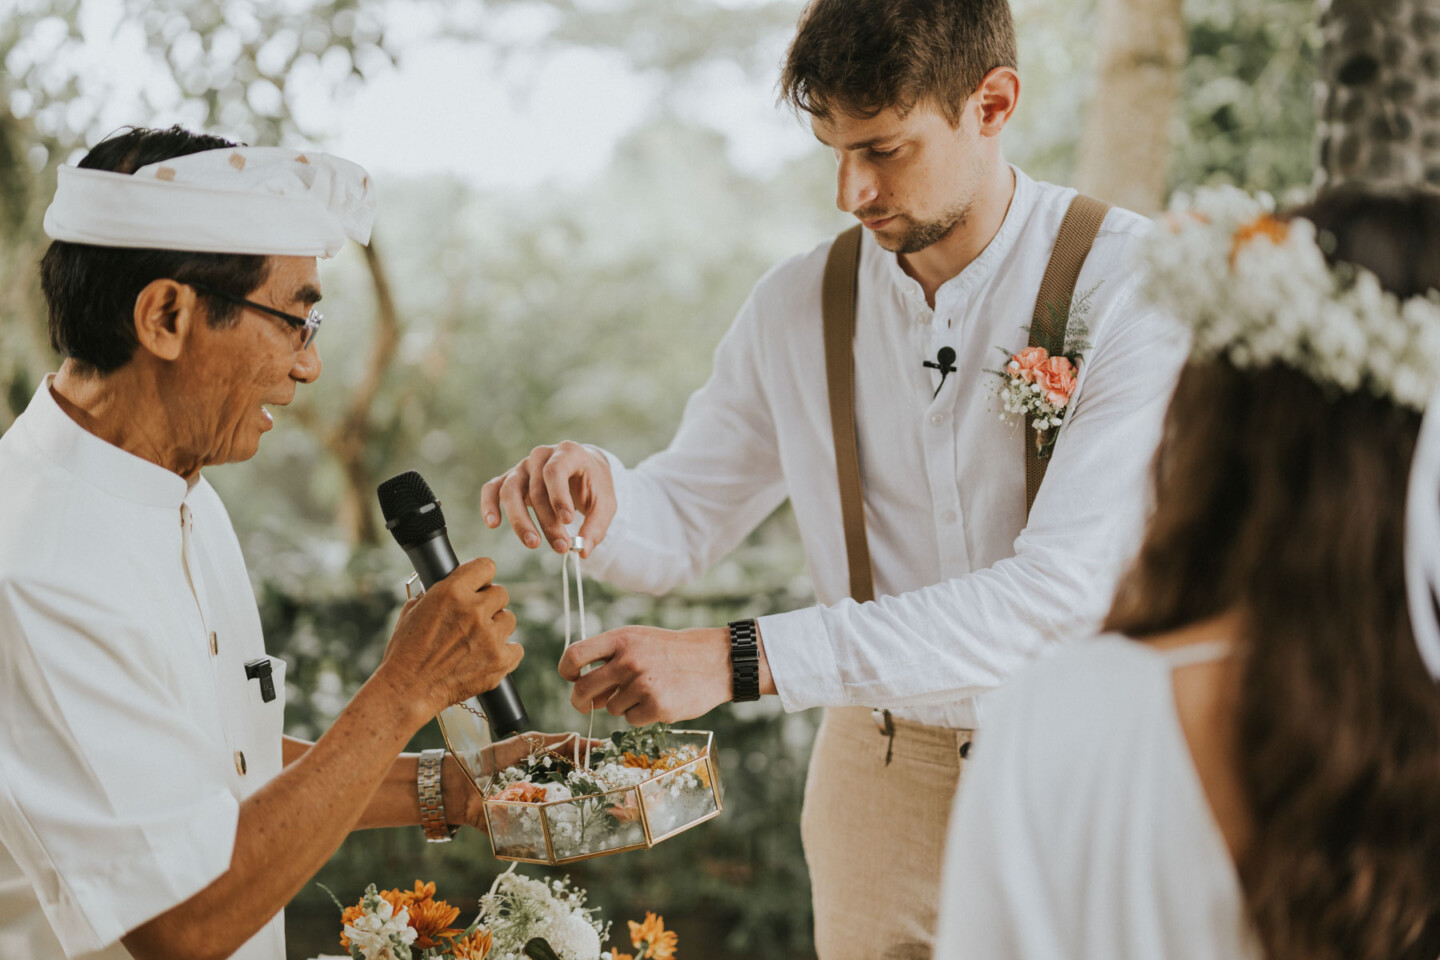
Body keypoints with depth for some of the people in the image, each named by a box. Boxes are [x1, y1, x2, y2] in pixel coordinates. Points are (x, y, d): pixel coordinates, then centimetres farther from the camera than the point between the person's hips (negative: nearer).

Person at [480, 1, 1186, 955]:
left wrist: (744, 660, -32)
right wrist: (599, 492, -18)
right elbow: (680, 524, 8)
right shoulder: (798, 304, -2)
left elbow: (1062, 590, -27)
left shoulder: (1135, 282, -17)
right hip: (884, 771, 3)